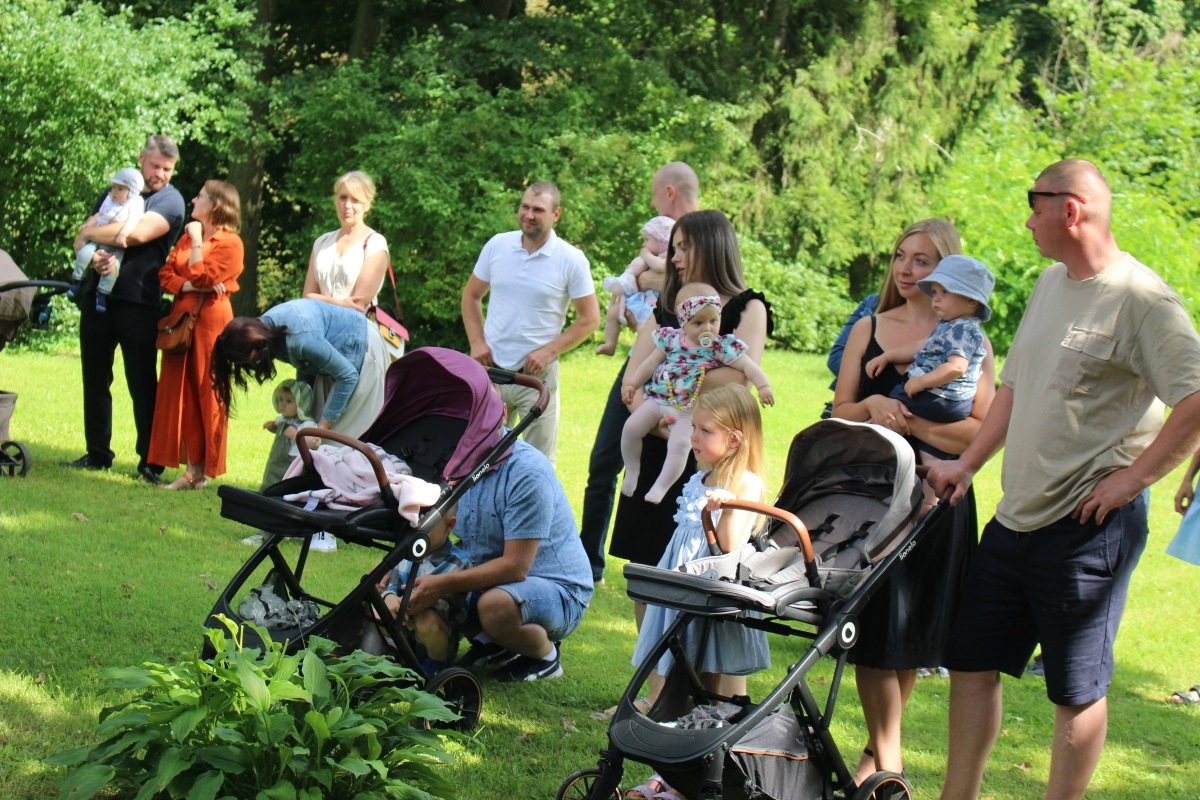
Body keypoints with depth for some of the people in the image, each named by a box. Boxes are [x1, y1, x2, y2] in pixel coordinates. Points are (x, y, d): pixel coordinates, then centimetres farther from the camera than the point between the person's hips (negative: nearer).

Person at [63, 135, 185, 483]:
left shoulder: (170, 200, -4)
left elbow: (137, 233, -20)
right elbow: (87, 237, 9)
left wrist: (89, 232, -8)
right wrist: (93, 255, -14)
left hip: (139, 303, -5)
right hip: (98, 296, 5)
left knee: (143, 384, -1)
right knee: (95, 379, 10)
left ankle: (150, 463, 5)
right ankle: (97, 453, 20)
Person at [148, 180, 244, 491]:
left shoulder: (230, 243, -5)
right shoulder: (187, 237, 18)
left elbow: (200, 277, -16)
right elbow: (165, 275, 9)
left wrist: (197, 241, -7)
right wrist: (190, 286, -8)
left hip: (210, 320, -7)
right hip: (182, 318, 7)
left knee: (206, 395, -4)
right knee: (181, 396, 3)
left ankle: (202, 471, -1)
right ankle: (190, 469, 6)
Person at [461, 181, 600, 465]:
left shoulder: (571, 260, -5)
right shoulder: (497, 245, 4)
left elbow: (589, 318, -2)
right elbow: (471, 295, 15)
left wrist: (548, 351, -13)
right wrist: (477, 342, 1)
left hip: (537, 374, -3)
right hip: (491, 370, 3)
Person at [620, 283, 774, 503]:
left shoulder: (723, 347, -4)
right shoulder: (671, 339, 3)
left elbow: (747, 366, -7)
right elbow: (651, 363, 12)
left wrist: (764, 386, -21)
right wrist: (631, 384, 6)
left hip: (689, 410, -3)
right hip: (658, 400, 3)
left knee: (680, 443, -25)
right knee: (631, 428, -10)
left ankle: (661, 487, -14)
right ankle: (632, 470, 12)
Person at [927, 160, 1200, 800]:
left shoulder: (1140, 300, -15)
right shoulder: (1049, 284, 12)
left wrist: (1130, 479, -20)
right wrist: (969, 463, 16)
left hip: (1089, 527, -9)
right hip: (1015, 518, 9)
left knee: (1077, 689, 3)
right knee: (970, 662, 12)